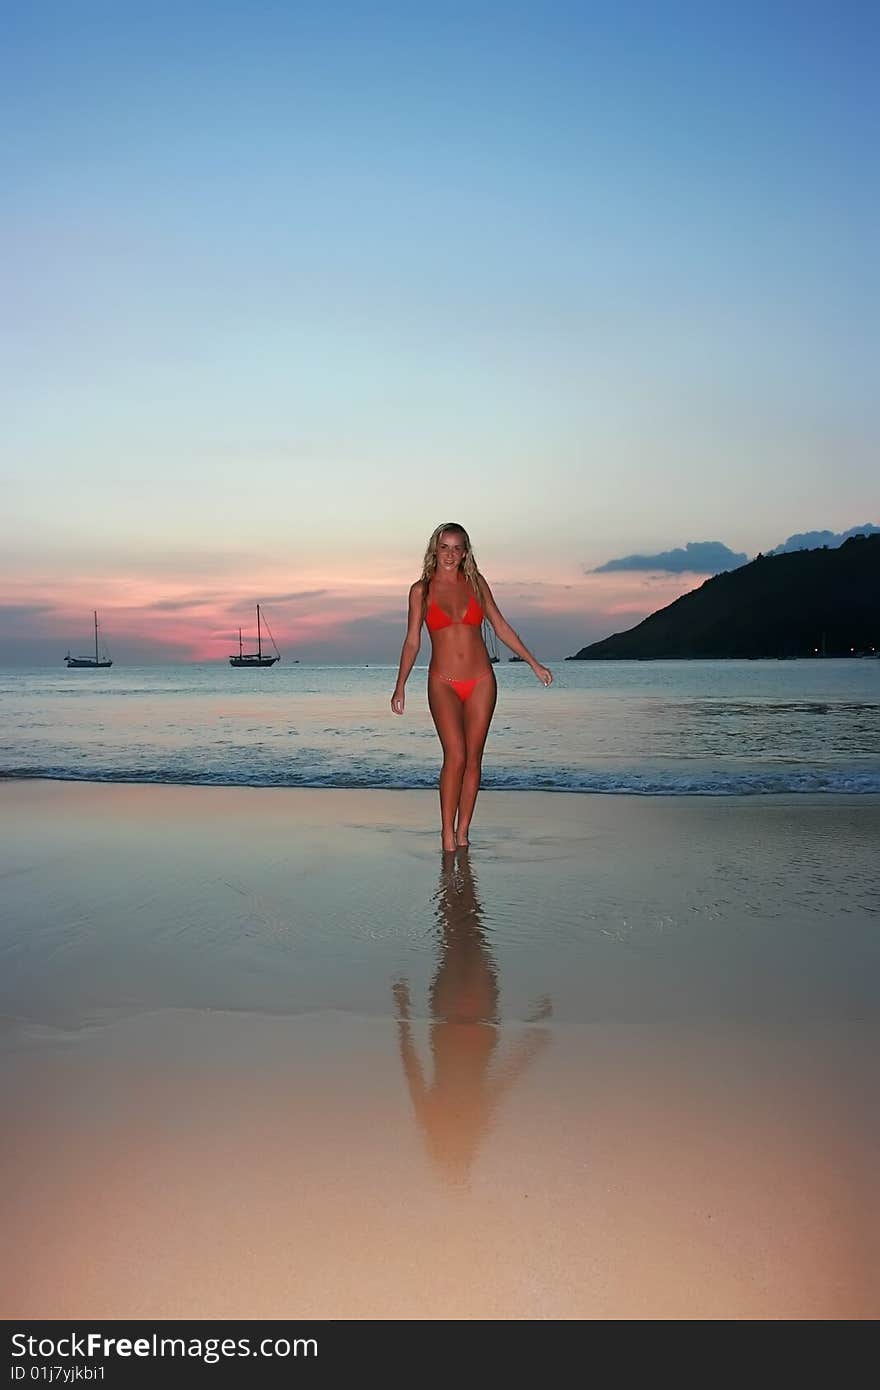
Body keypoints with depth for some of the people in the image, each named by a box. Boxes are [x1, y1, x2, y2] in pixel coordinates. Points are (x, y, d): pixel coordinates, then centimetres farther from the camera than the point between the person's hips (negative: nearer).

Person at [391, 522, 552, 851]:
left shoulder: (476, 583, 7)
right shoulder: (421, 590, 3)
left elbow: (500, 626, 12)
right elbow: (412, 641, 4)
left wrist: (534, 664, 11)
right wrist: (400, 686, -3)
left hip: (481, 681, 2)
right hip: (443, 683, -2)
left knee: (473, 758, 2)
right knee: (455, 755, -15)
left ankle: (463, 832, 11)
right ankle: (447, 834, -5)